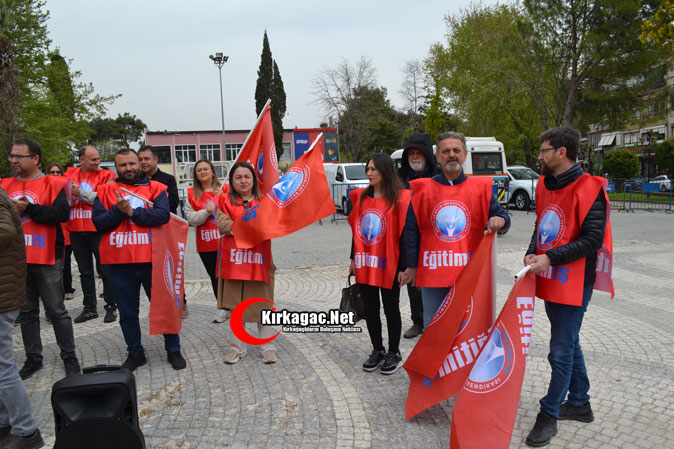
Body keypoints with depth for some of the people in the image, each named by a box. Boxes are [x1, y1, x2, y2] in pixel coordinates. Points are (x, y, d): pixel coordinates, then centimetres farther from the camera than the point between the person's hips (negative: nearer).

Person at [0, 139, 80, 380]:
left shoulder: (53, 184, -5)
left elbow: (62, 213, -18)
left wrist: (28, 208, -20)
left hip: (46, 260, -5)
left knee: (56, 310, 4)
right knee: (27, 312, 13)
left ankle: (69, 357, 15)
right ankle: (33, 358, 25)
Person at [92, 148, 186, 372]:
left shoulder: (156, 188, 3)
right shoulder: (105, 191, 7)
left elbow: (162, 215, -13)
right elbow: (99, 222, -3)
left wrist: (131, 211, -14)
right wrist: (118, 210, -17)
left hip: (151, 260, -1)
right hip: (119, 262, 2)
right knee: (127, 312, 12)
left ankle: (173, 350, 23)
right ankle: (135, 354, 28)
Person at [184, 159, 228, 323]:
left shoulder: (224, 189, 1)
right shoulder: (191, 193, 6)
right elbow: (190, 218, 0)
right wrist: (206, 212, -16)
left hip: (225, 239, -2)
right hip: (205, 244, 2)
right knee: (214, 276, 9)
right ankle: (222, 308, 22)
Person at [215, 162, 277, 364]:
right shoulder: (224, 200, 4)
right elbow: (223, 224, -10)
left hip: (258, 259, 0)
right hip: (233, 258, 0)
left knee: (263, 304, 6)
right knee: (235, 305, 9)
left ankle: (268, 347, 17)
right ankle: (237, 347, 22)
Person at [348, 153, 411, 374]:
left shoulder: (399, 198, -9)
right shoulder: (361, 197, 8)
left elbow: (404, 234, -10)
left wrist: (403, 267, -12)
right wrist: (354, 259, 13)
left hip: (388, 265, -5)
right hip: (365, 265, 5)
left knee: (391, 309, 8)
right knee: (370, 309, 12)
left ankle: (394, 354, 23)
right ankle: (377, 351, 28)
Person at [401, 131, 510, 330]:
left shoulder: (480, 187, 5)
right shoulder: (423, 189, 4)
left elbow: (501, 215, 10)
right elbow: (411, 230, 6)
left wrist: (498, 221, -16)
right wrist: (412, 267, 5)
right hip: (432, 275, 0)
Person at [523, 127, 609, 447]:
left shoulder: (588, 189, -15)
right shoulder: (545, 186, 8)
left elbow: (593, 239, -20)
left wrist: (550, 258, -24)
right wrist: (532, 253, 0)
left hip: (572, 283, -8)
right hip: (549, 280, 8)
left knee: (561, 352, 0)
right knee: (569, 344, 19)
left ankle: (549, 415, 13)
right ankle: (580, 403, 35)